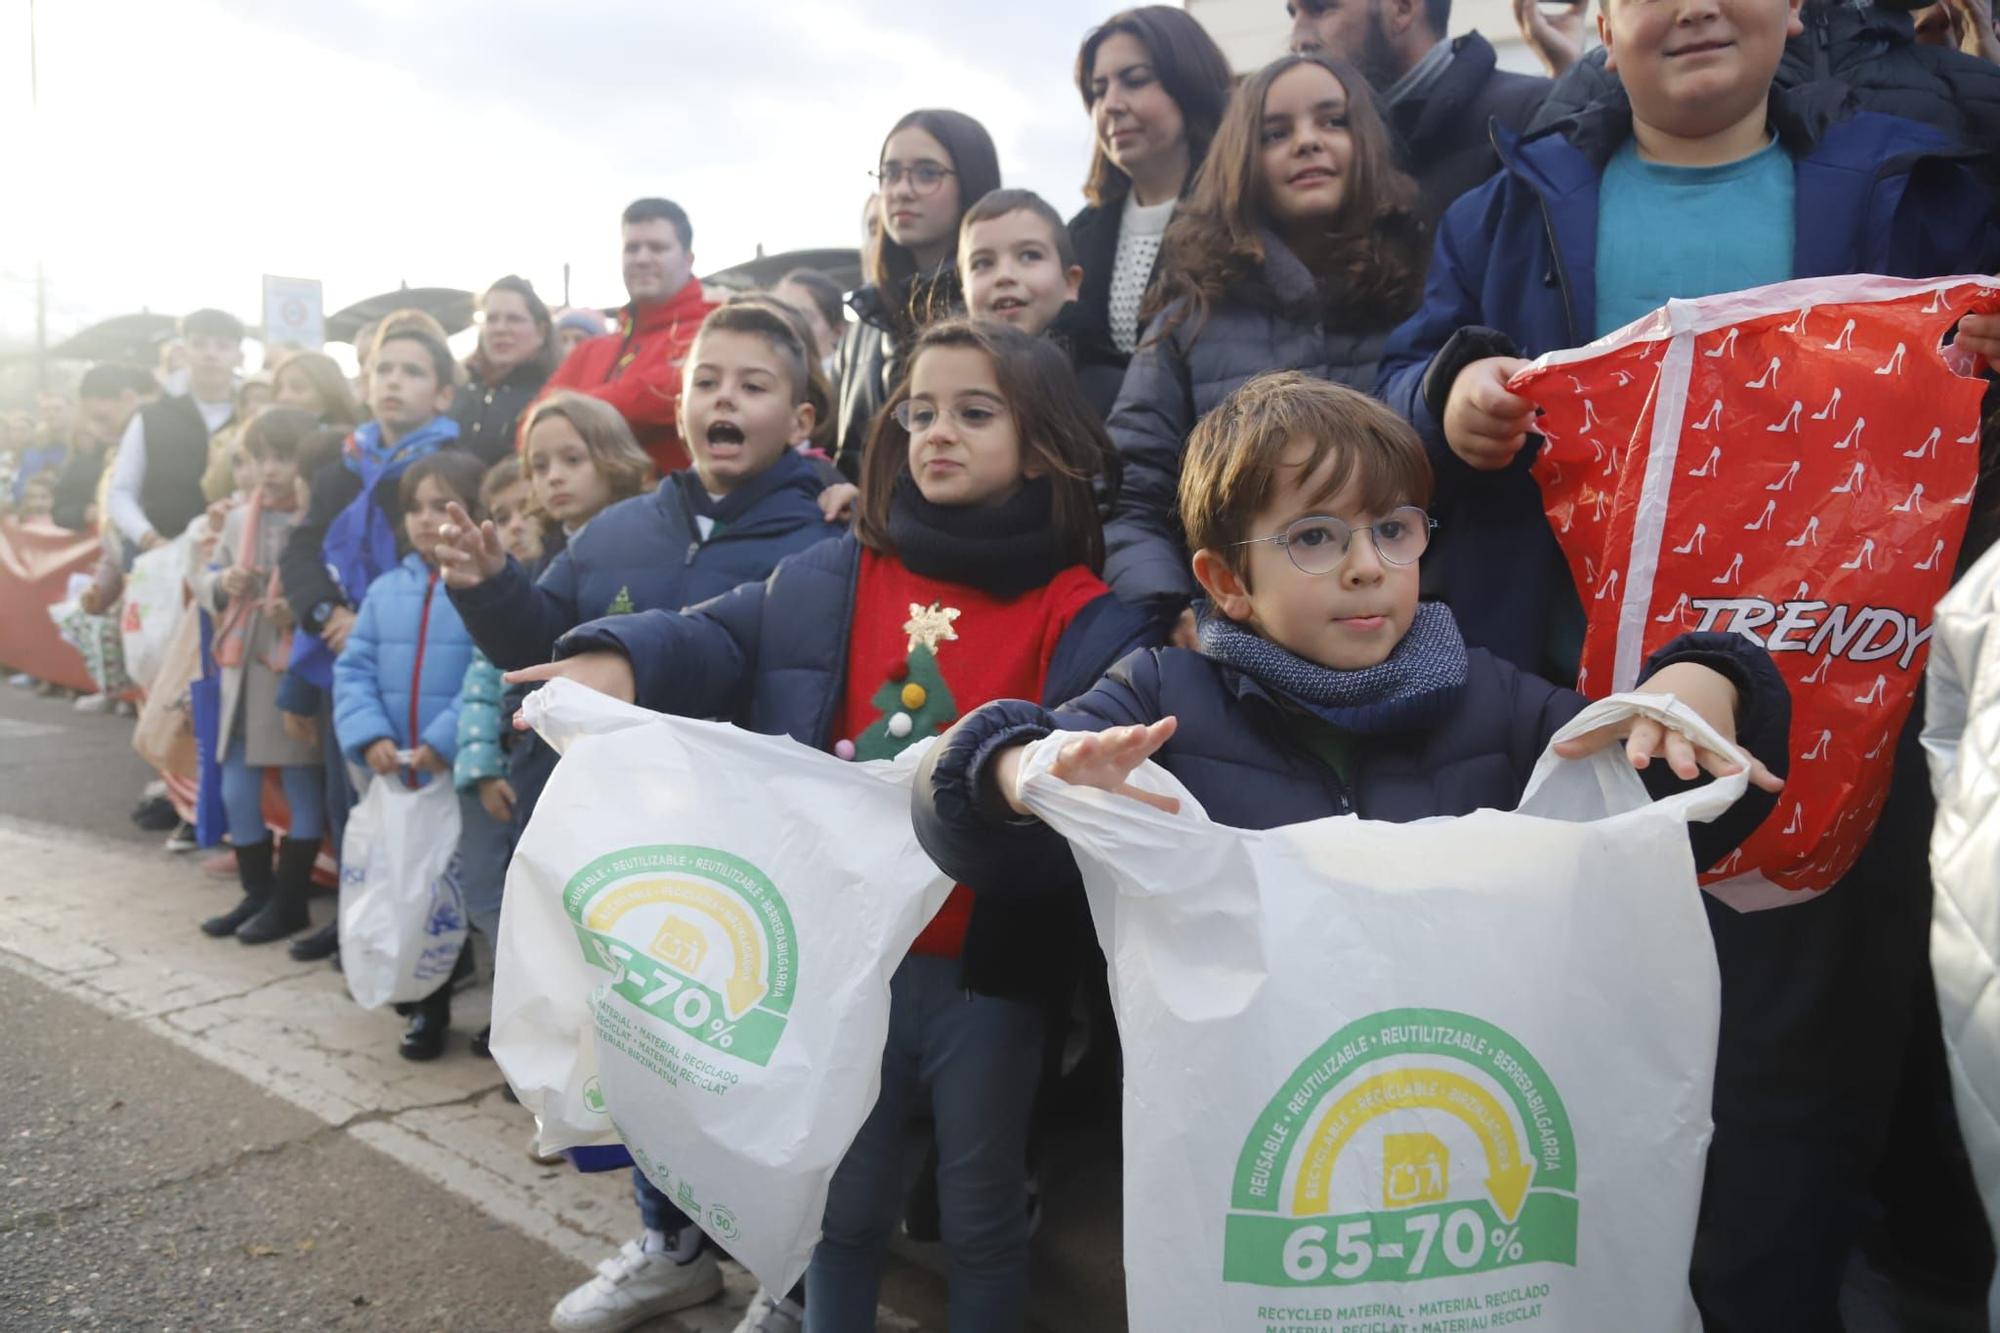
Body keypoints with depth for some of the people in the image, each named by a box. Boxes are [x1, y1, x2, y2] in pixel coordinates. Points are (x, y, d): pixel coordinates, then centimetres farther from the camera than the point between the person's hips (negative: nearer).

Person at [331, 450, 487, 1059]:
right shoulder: (386, 589, 8)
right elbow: (354, 669, 7)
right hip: (397, 776, 6)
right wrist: (370, 737, -8)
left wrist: (445, 742, -22)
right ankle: (429, 1006, 31)